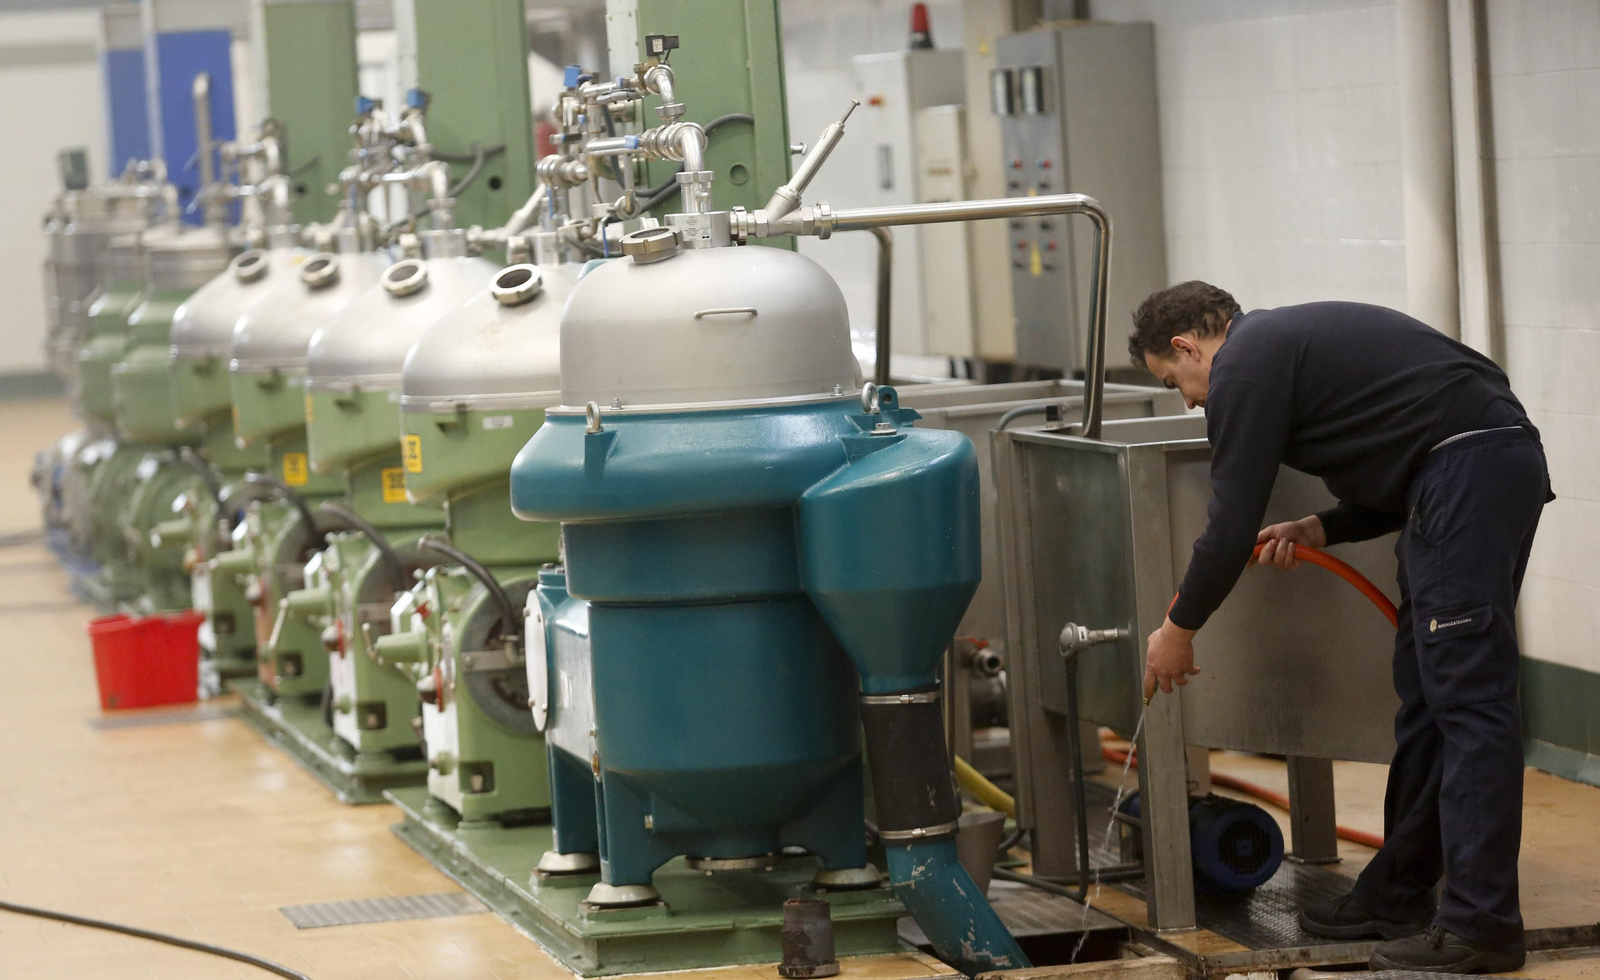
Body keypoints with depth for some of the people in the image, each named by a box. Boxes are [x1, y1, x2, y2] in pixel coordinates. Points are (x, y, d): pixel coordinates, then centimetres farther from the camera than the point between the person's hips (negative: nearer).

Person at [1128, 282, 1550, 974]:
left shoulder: (1243, 368, -2)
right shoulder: (1286, 341, 27)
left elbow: (1232, 524, -2)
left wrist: (1178, 629, 10)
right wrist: (1321, 530, 18)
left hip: (1472, 472, -10)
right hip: (1500, 461, 10)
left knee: (1466, 692, -11)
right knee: (1425, 695, 14)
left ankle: (1480, 923, -12)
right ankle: (1399, 895, 21)